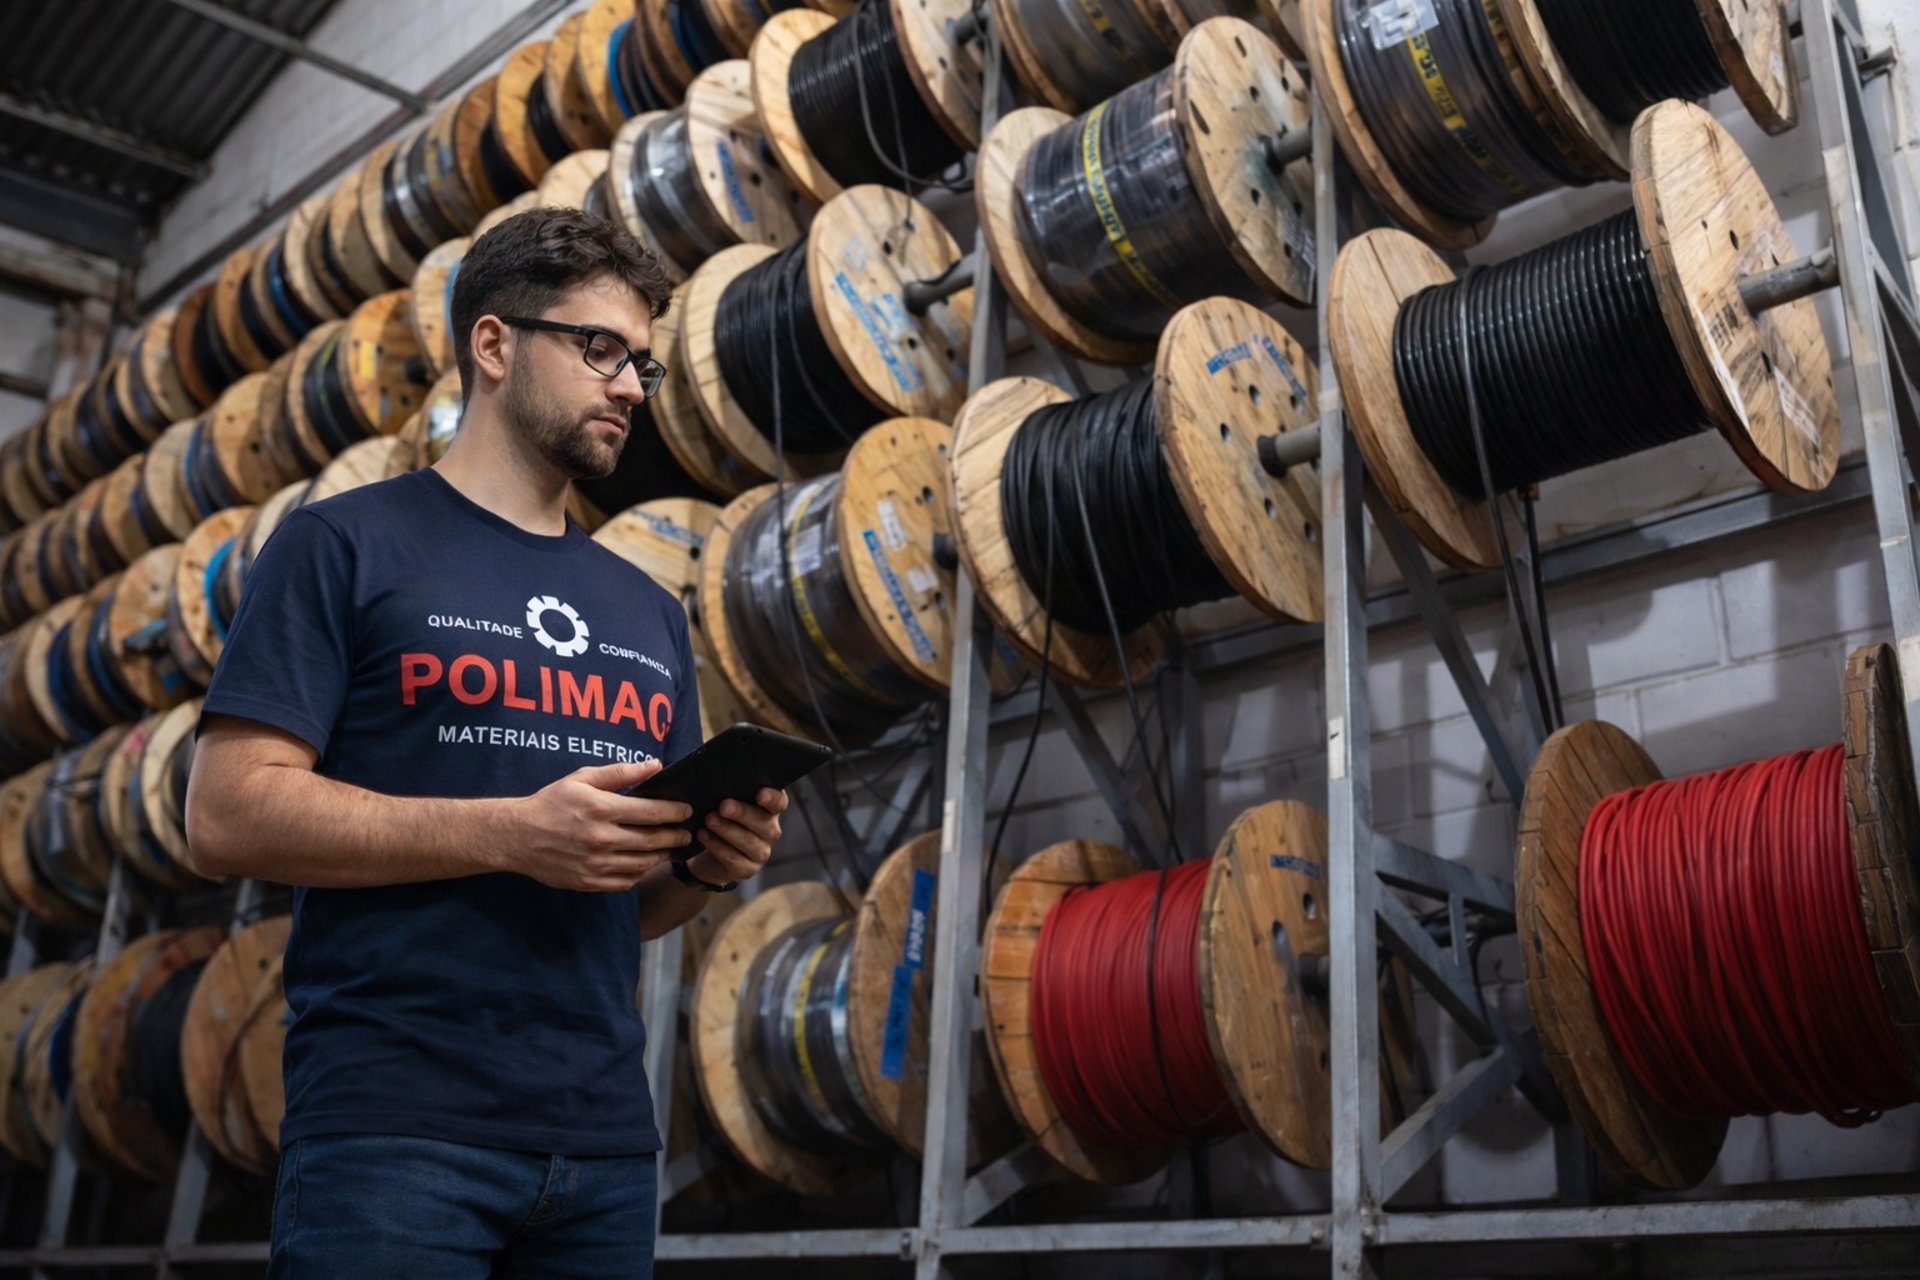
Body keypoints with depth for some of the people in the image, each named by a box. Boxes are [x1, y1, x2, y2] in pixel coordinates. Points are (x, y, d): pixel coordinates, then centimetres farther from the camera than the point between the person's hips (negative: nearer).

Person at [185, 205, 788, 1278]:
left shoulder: (651, 612, 16)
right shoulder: (348, 546, 1)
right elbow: (229, 814, -9)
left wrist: (712, 860, -4)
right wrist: (511, 832, -18)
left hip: (607, 1141, 6)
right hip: (397, 1132, -5)